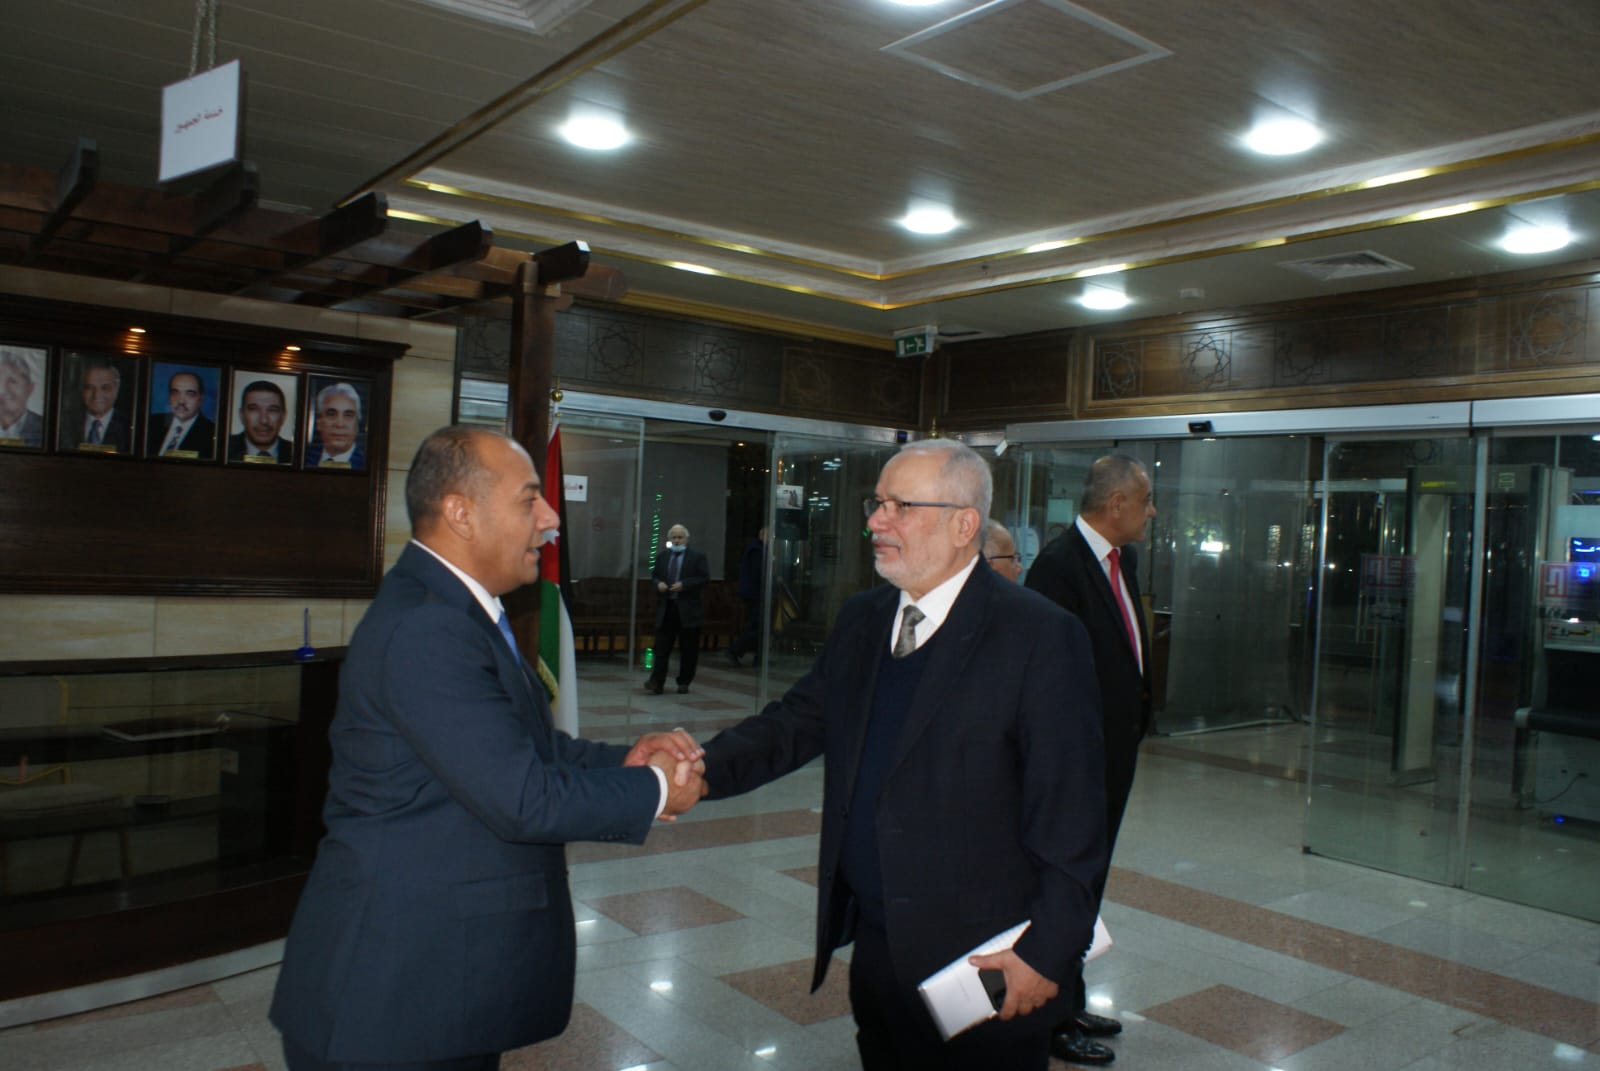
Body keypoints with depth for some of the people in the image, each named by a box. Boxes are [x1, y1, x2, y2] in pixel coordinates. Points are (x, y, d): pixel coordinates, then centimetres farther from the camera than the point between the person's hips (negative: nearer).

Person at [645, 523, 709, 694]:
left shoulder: (697, 557, 0)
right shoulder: (662, 557, 13)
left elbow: (705, 578, -6)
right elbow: (654, 576, 18)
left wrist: (684, 585, -16)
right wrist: (658, 584, -5)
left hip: (688, 610, -3)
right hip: (665, 609, 3)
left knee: (689, 649, 4)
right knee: (662, 647, -1)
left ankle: (684, 683, 15)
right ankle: (656, 682, -3)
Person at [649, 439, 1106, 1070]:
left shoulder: (1040, 637, -15)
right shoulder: (860, 621, 6)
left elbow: (1070, 812, -15)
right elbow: (797, 722, 5)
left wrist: (1050, 949, -14)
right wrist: (703, 771, -12)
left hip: (983, 962, -6)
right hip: (874, 946, 6)